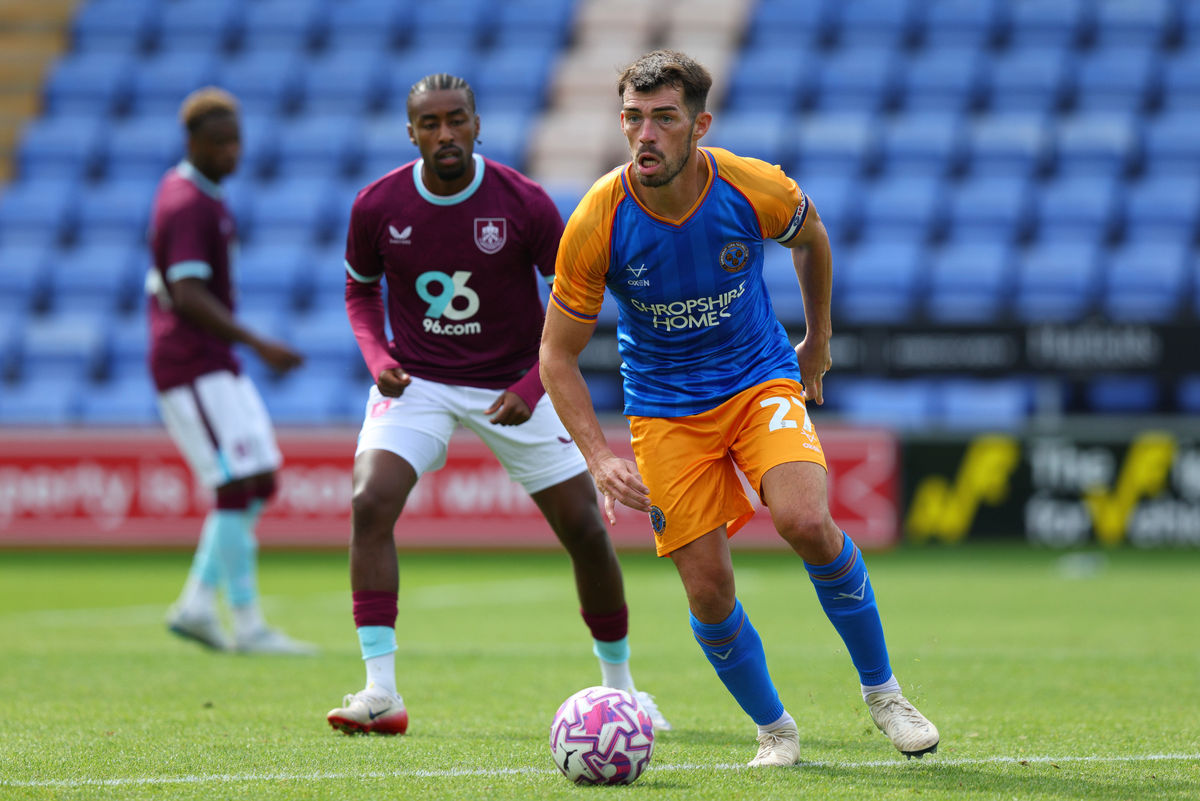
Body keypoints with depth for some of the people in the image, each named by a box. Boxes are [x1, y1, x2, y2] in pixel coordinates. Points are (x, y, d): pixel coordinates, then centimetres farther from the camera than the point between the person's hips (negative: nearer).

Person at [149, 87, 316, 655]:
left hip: (216, 367, 10)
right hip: (193, 367, -10)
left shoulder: (186, 191, 16)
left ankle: (196, 605, 9)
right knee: (236, 487, -11)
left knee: (259, 483, 8)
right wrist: (258, 344, -27)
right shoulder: (188, 205, -15)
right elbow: (188, 297, -23)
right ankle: (247, 626, -9)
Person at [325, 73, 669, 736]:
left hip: (514, 385, 0)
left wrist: (532, 386, -17)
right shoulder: (377, 206, -10)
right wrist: (379, 358, -10)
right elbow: (361, 289, 9)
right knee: (369, 503, -23)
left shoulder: (524, 203, -15)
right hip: (417, 382, 0)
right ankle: (381, 693, -21)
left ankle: (619, 684, 21)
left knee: (585, 528, -1)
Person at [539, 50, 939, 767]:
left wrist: (818, 341, 18)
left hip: (763, 379, 0)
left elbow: (811, 240, 8)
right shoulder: (595, 227, -20)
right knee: (709, 593, -6)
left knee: (807, 523, -25)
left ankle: (882, 691, -3)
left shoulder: (758, 191, -18)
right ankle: (775, 729, 20)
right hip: (665, 407, 0)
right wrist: (600, 457, -21)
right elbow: (558, 356, -10)